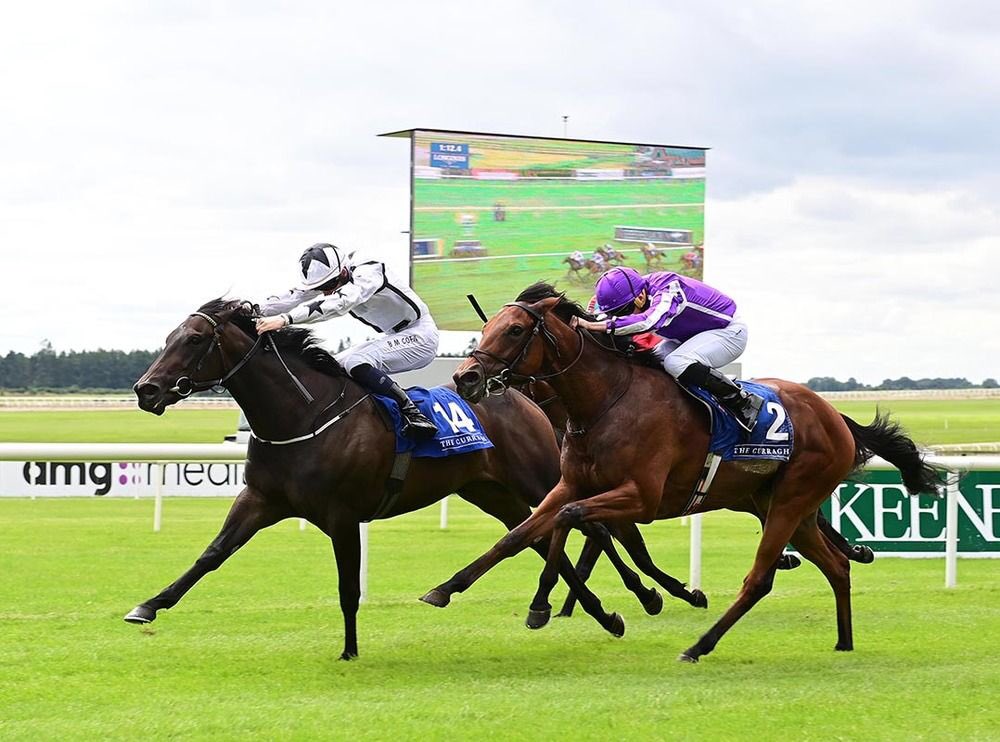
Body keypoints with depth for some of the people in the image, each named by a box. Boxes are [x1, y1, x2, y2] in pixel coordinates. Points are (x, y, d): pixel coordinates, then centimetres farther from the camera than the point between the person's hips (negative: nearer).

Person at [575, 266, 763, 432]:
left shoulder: (668, 290, -35)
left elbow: (648, 322, -53)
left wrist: (592, 325, -58)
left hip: (730, 332, -9)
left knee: (675, 363, -31)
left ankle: (743, 403, -20)